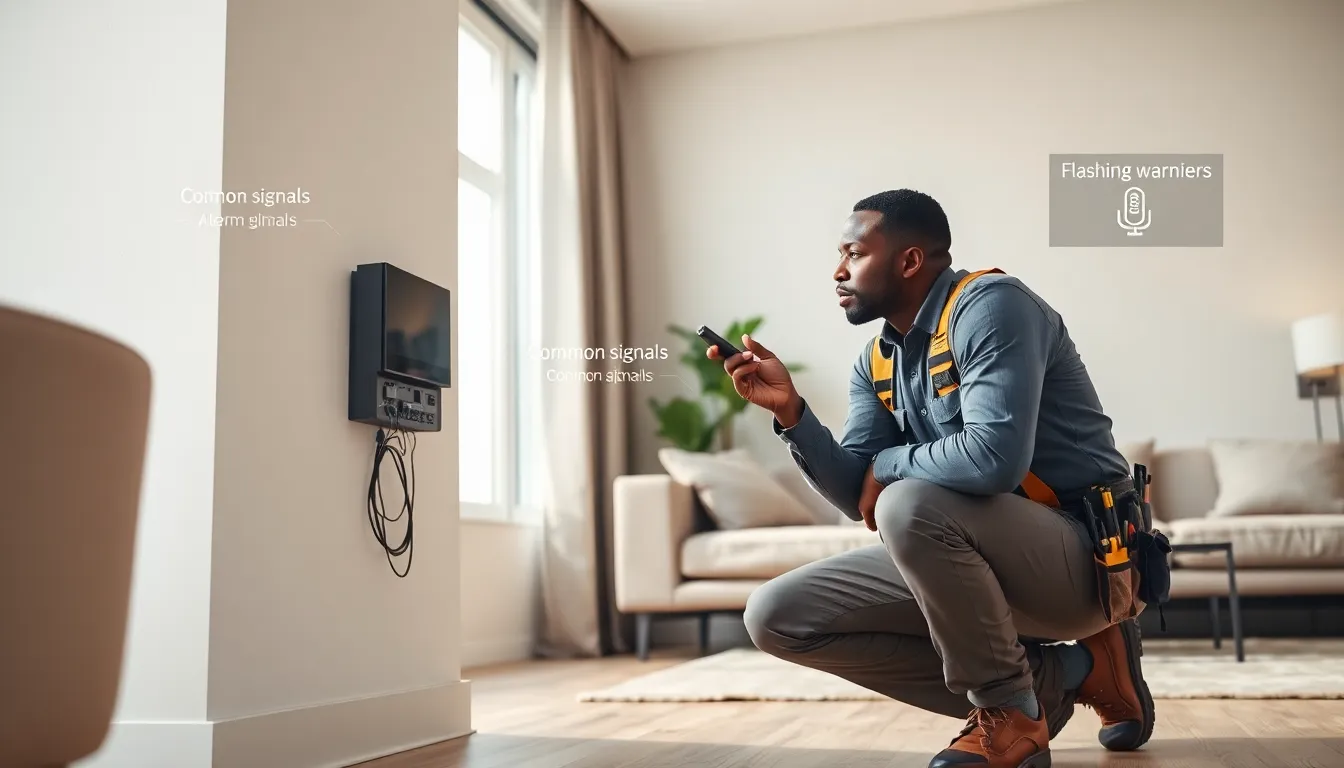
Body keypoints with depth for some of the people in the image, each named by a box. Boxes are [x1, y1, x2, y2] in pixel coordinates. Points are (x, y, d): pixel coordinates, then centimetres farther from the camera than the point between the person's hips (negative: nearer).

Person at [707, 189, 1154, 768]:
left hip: (1084, 556, -8)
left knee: (911, 505, -36)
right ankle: (1046, 676, 0)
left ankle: (1008, 708, -10)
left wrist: (887, 465, -13)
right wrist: (790, 411, -13)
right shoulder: (874, 366, 8)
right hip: (970, 556, 8)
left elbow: (995, 457, -31)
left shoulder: (989, 305, -16)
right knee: (775, 616, -1)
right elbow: (859, 497, 1)